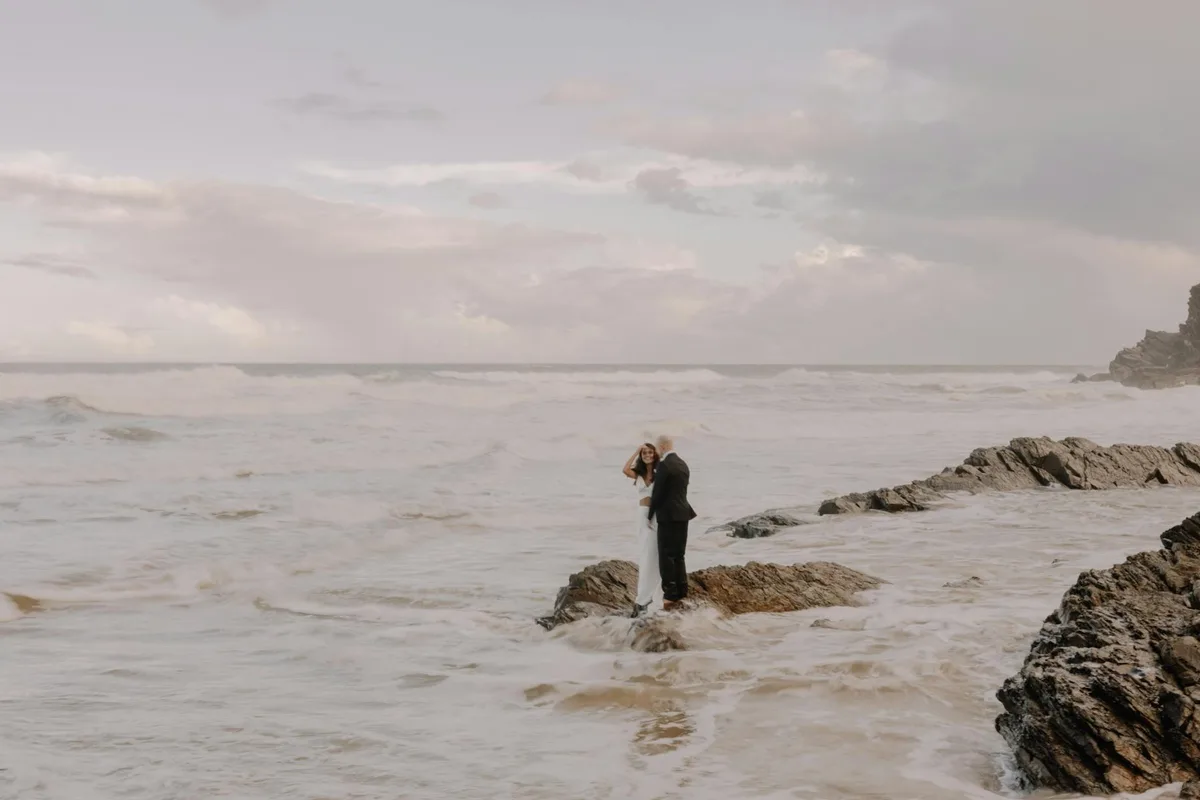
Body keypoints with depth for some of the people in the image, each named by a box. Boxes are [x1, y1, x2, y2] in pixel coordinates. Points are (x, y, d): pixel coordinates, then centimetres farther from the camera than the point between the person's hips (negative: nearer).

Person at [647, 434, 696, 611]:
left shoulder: (664, 465, -14)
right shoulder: (683, 464, 13)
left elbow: (658, 492, -12)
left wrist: (650, 515, 0)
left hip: (668, 515, -9)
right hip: (682, 514, 9)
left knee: (666, 557, -5)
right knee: (678, 556, 13)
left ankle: (670, 596, -7)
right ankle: (680, 592, 15)